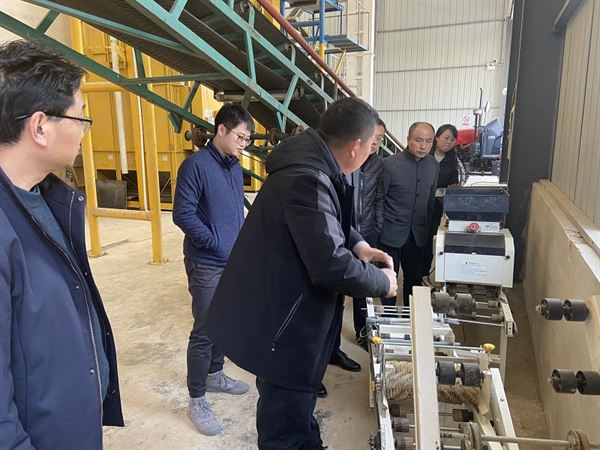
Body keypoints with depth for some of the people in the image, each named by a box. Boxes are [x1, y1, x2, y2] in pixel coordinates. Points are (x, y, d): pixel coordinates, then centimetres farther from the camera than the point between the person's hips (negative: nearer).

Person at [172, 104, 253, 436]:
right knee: (204, 332, 0)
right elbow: (183, 215, -18)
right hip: (207, 265, -8)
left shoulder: (234, 167, 10)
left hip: (235, 262, 8)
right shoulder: (196, 165, -14)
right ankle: (196, 401, 15)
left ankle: (215, 375, 38)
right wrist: (219, 245, -17)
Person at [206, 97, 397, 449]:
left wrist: (358, 244, 3)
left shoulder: (315, 166, 4)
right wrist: (383, 282, -15)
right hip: (279, 326, -10)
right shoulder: (308, 180, -30)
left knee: (298, 406, 31)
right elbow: (332, 266, -33)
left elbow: (328, 222, 21)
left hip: (290, 316, 11)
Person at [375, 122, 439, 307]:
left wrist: (428, 228, 12)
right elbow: (379, 199, -6)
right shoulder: (389, 164, -12)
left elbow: (431, 199, 12)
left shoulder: (434, 165, 3)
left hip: (418, 235, 4)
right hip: (391, 233, -4)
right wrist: (380, 229, -8)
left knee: (414, 278, 14)